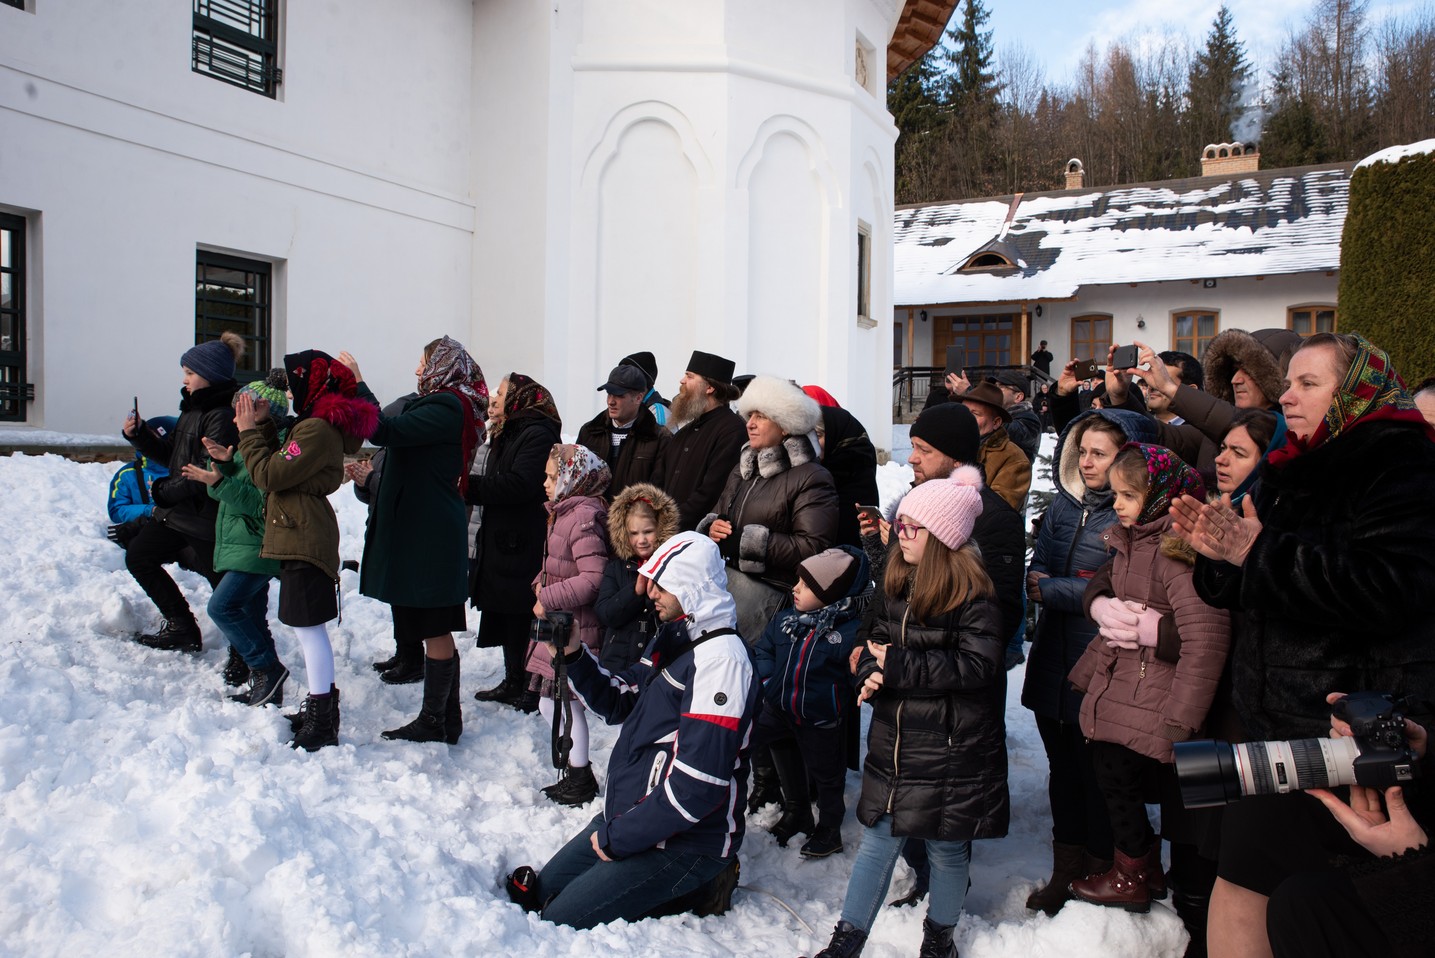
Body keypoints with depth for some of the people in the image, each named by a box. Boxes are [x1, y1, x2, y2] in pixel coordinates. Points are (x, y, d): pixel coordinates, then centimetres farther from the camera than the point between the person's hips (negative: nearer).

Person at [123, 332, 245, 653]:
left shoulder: (223, 416, -19)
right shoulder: (192, 408, 11)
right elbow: (170, 454, 17)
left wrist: (164, 491, -16)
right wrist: (139, 435, 2)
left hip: (206, 517, -11)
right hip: (177, 511, 11)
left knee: (224, 583, 0)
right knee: (138, 555, 17)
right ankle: (181, 627, 21)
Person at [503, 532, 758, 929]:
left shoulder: (720, 657, -24)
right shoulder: (672, 638, 8)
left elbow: (697, 786, -27)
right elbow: (620, 702, 16)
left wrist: (619, 837, -18)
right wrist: (574, 655, -1)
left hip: (684, 841, -10)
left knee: (562, 921, -10)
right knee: (543, 890, 13)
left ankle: (695, 890, 2)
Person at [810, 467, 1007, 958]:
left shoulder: (973, 595, -16)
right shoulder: (895, 583, 5)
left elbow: (976, 665, -22)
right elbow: (872, 639, 14)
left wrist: (896, 665, -20)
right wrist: (870, 673, -9)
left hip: (953, 748, -5)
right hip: (893, 739, 5)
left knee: (947, 846, 13)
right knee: (878, 839, 12)